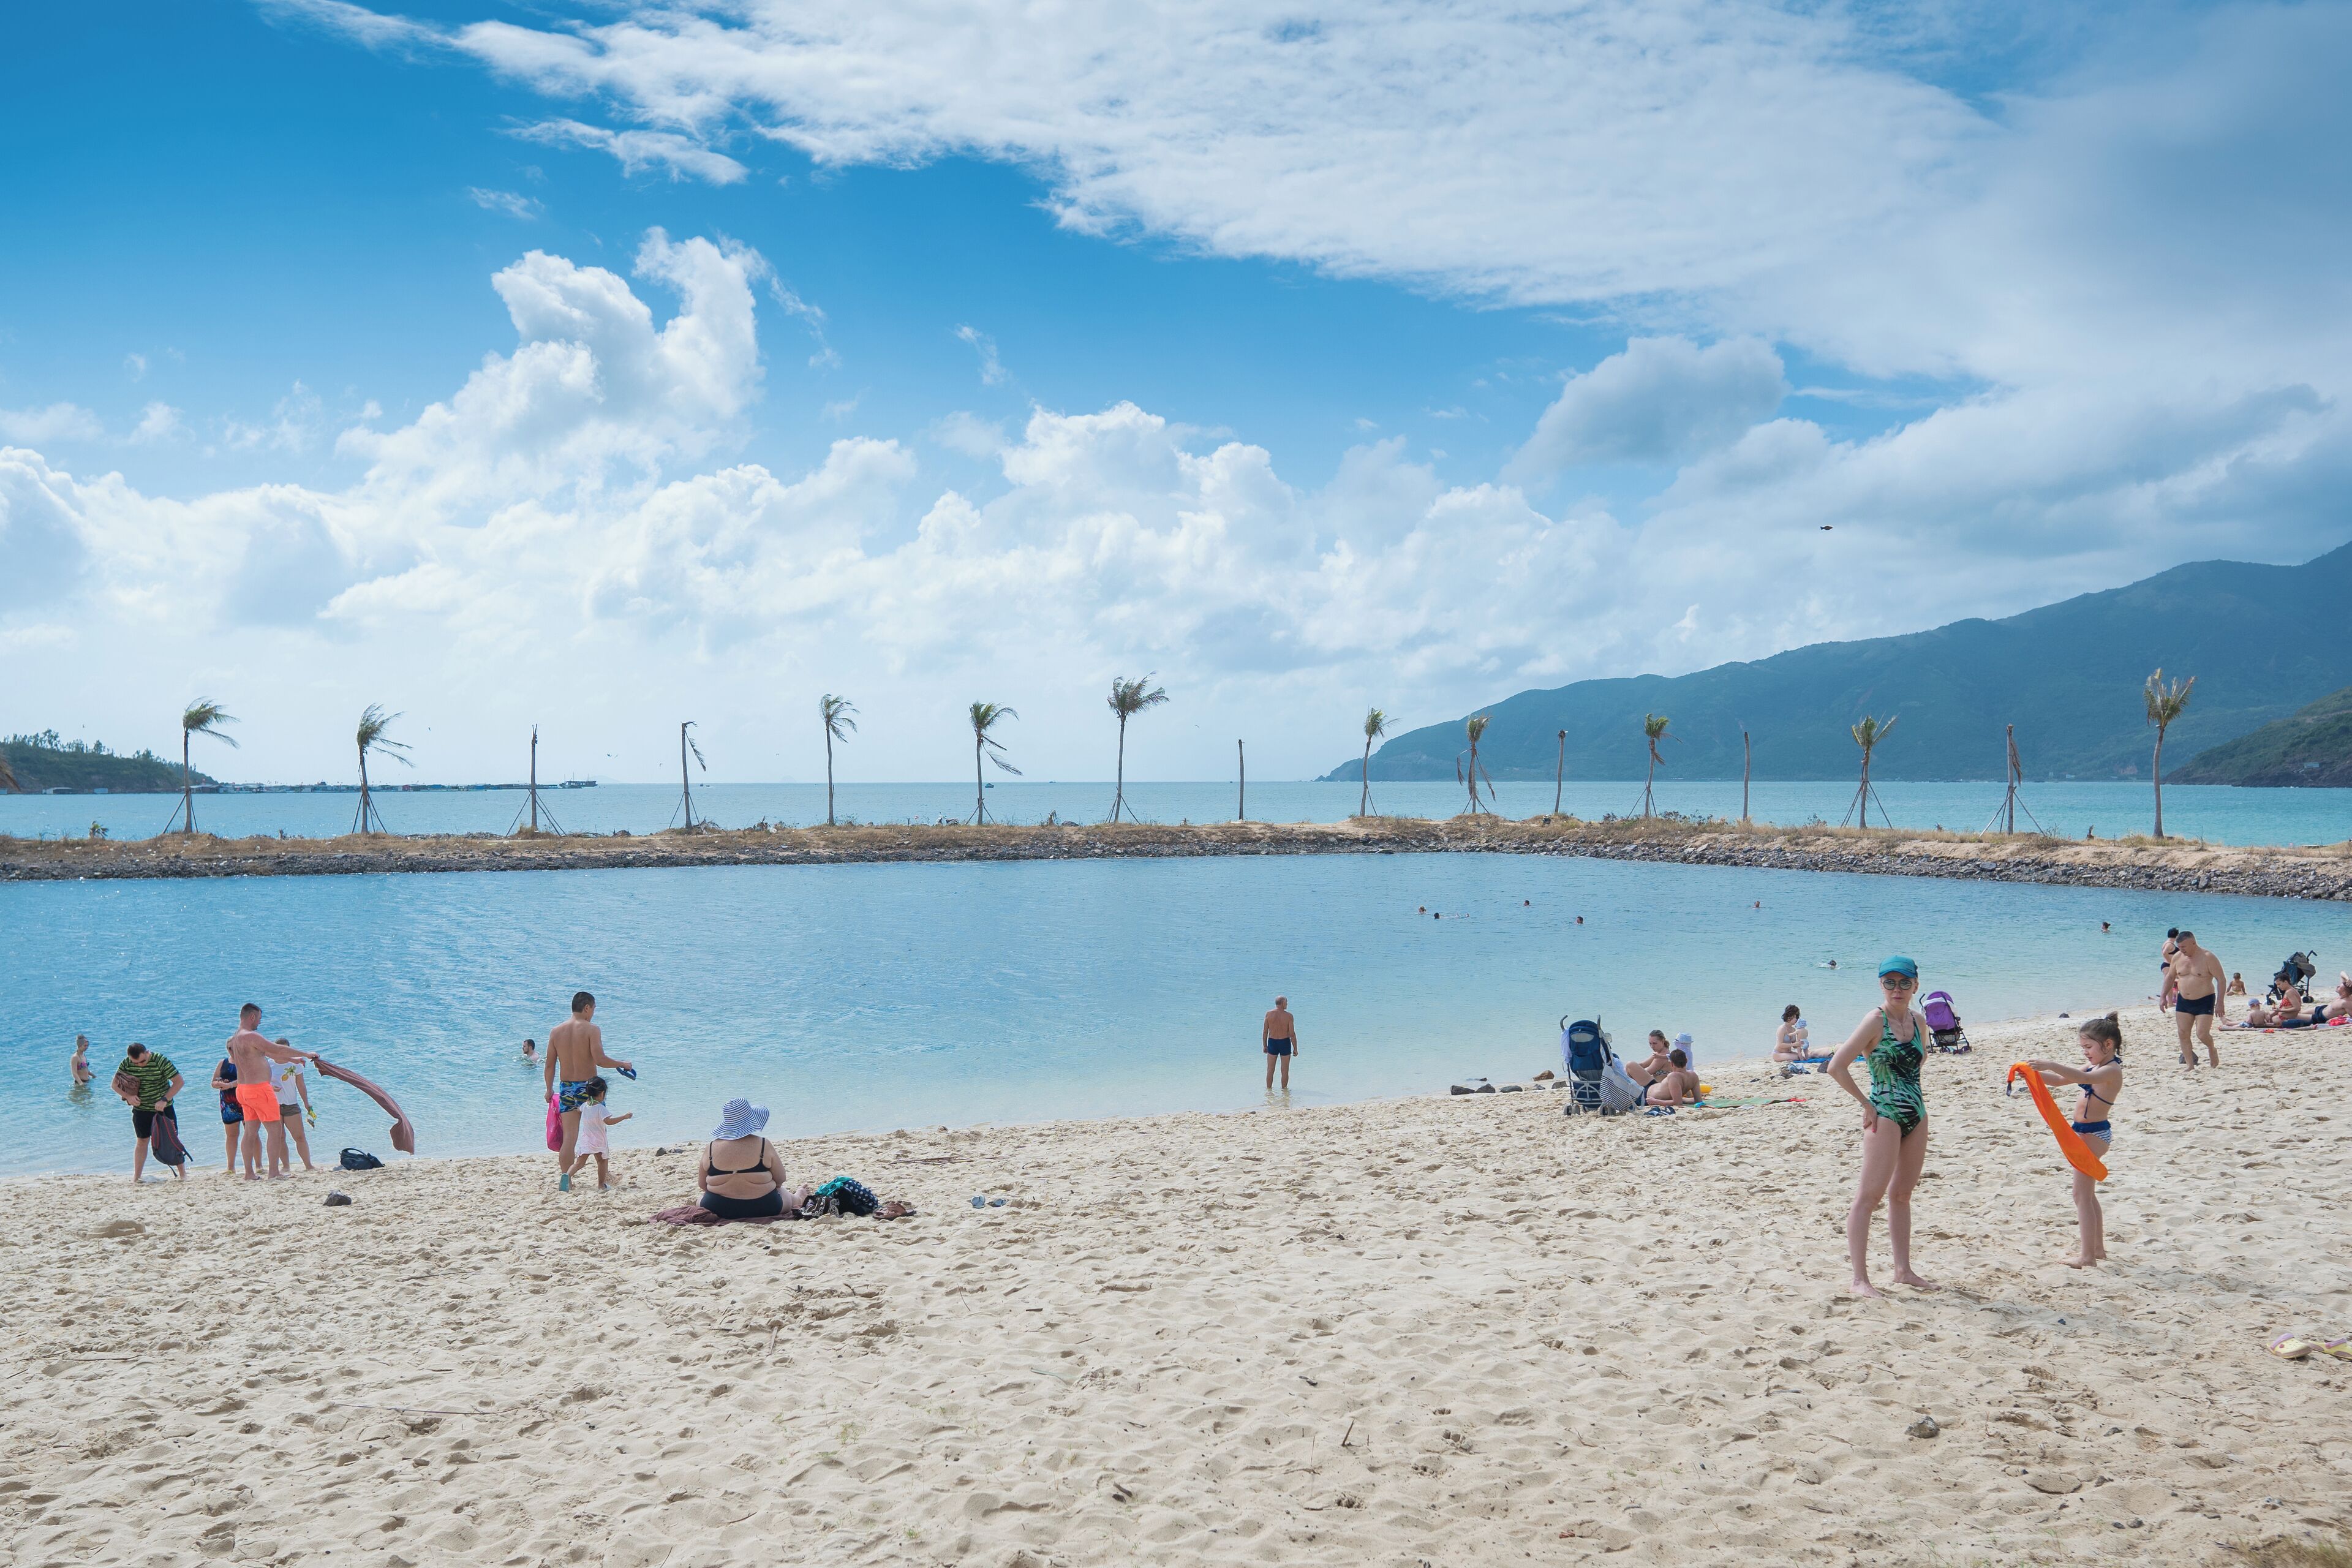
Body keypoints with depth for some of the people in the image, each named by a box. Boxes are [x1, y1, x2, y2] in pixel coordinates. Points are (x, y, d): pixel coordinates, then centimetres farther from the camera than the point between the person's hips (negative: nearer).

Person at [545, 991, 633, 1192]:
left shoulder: (556, 1031, 4)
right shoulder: (592, 1030, -11)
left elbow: (550, 1064, 7)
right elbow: (600, 1059, -20)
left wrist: (550, 1089, 18)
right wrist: (622, 1064, -5)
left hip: (566, 1088, 3)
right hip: (588, 1086, -3)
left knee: (569, 1137, 5)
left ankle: (565, 1174, -10)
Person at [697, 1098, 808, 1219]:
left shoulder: (711, 1148, -9)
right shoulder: (764, 1146, -14)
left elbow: (702, 1185, 3)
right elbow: (781, 1179, -3)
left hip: (718, 1210, 1)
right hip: (763, 1208, -1)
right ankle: (798, 1198, 64)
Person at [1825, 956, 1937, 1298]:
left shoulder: (1919, 1022, 8)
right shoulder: (1876, 1020, -12)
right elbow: (1837, 1067, -16)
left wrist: (1911, 1092, 14)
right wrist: (1866, 1103, -11)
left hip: (1917, 1115, 7)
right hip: (1885, 1115, -7)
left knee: (1902, 1194, 14)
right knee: (1870, 1196, -7)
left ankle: (1903, 1270, 23)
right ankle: (1860, 1279, -7)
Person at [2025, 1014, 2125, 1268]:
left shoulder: (2112, 1070, -17)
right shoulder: (2095, 1068, 13)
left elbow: (2084, 1078, -37)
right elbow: (2060, 1080, 15)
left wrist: (2050, 1065, -45)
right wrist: (2035, 1073, -3)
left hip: (2093, 1135, -10)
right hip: (2086, 1133, 10)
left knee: (2082, 1195, -7)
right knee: (2087, 1194, 18)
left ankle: (2087, 1254, -4)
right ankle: (2098, 1247, 28)